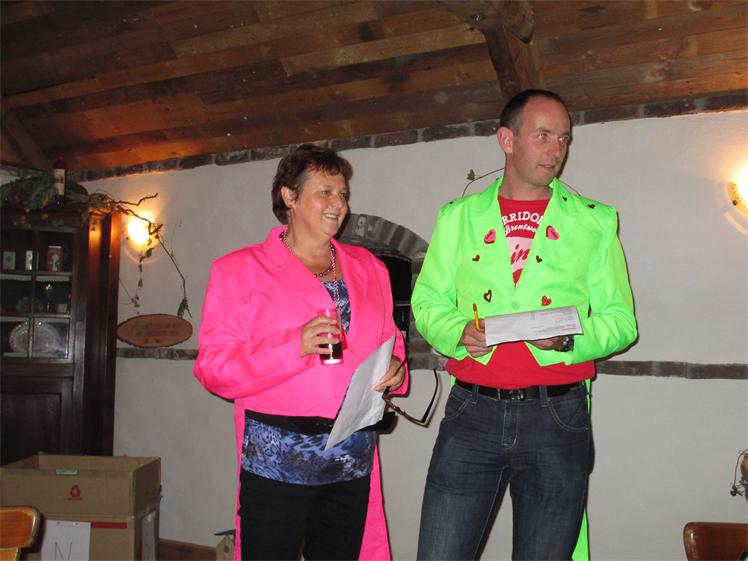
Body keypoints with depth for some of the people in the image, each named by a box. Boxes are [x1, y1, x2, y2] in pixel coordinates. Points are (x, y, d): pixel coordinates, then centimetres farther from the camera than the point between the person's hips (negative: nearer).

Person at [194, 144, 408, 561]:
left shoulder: (367, 267, 13)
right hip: (276, 461, -4)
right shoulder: (241, 269, -1)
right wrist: (296, 345, -21)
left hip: (354, 461, 4)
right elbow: (214, 368, -8)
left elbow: (389, 340, 22)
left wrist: (394, 369, -1)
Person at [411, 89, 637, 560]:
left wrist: (569, 338, -14)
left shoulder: (594, 222, 8)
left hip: (556, 417, 0)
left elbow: (621, 320, 6)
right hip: (472, 411, 1)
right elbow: (426, 302, 11)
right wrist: (458, 331, -10)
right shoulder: (458, 217, 10)